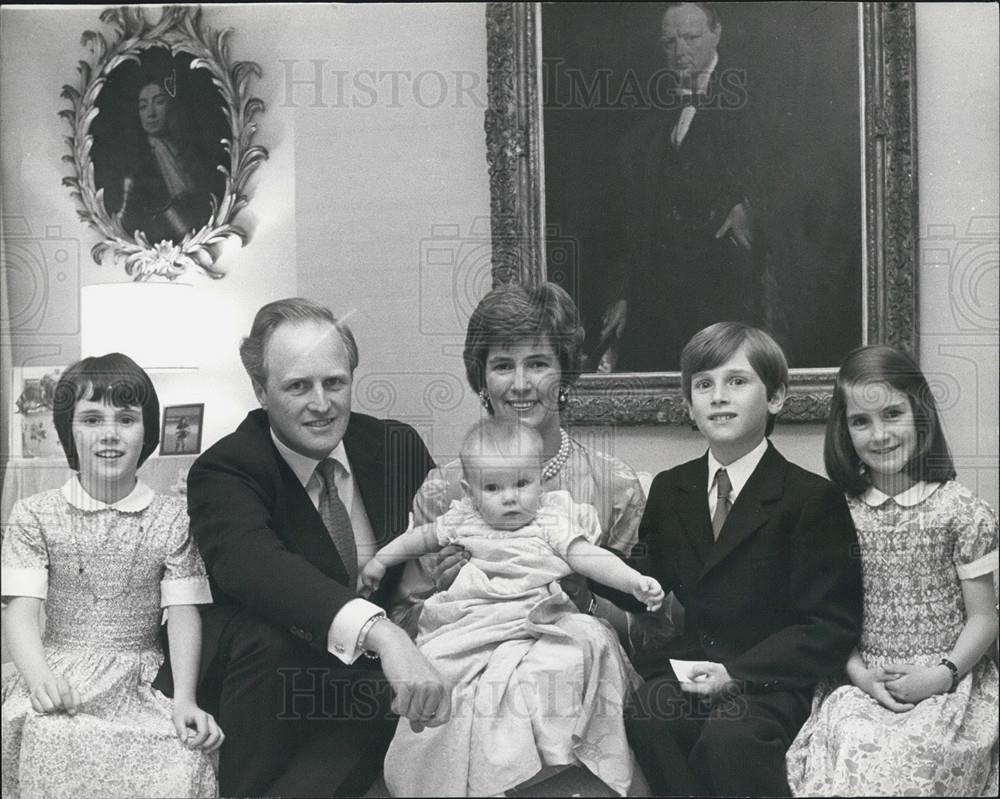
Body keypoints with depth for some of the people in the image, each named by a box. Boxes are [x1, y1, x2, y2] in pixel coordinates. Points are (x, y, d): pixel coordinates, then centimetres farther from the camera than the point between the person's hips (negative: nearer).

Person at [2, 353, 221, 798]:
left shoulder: (172, 521, 6)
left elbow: (184, 614, 0)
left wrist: (184, 700, -15)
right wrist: (39, 676, -23)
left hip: (141, 683, 1)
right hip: (60, 682, 0)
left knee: (184, 759, -30)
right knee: (48, 746, -35)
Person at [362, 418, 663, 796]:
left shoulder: (552, 523, 1)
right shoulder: (463, 521, 10)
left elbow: (589, 558, -6)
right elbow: (422, 536, 27)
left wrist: (635, 582, -19)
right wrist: (380, 559, 31)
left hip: (536, 624, -2)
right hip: (469, 629, 3)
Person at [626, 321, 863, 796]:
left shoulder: (813, 498, -4)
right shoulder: (669, 490, 14)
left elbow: (831, 627, -8)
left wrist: (736, 672, -17)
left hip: (769, 675, -4)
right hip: (688, 665, 4)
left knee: (730, 736, -33)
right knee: (645, 718, -27)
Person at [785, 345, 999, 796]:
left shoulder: (963, 513, -1)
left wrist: (943, 674, -13)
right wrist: (860, 674, -9)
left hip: (948, 687, -2)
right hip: (865, 686, 2)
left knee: (905, 758, -30)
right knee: (847, 747, -28)